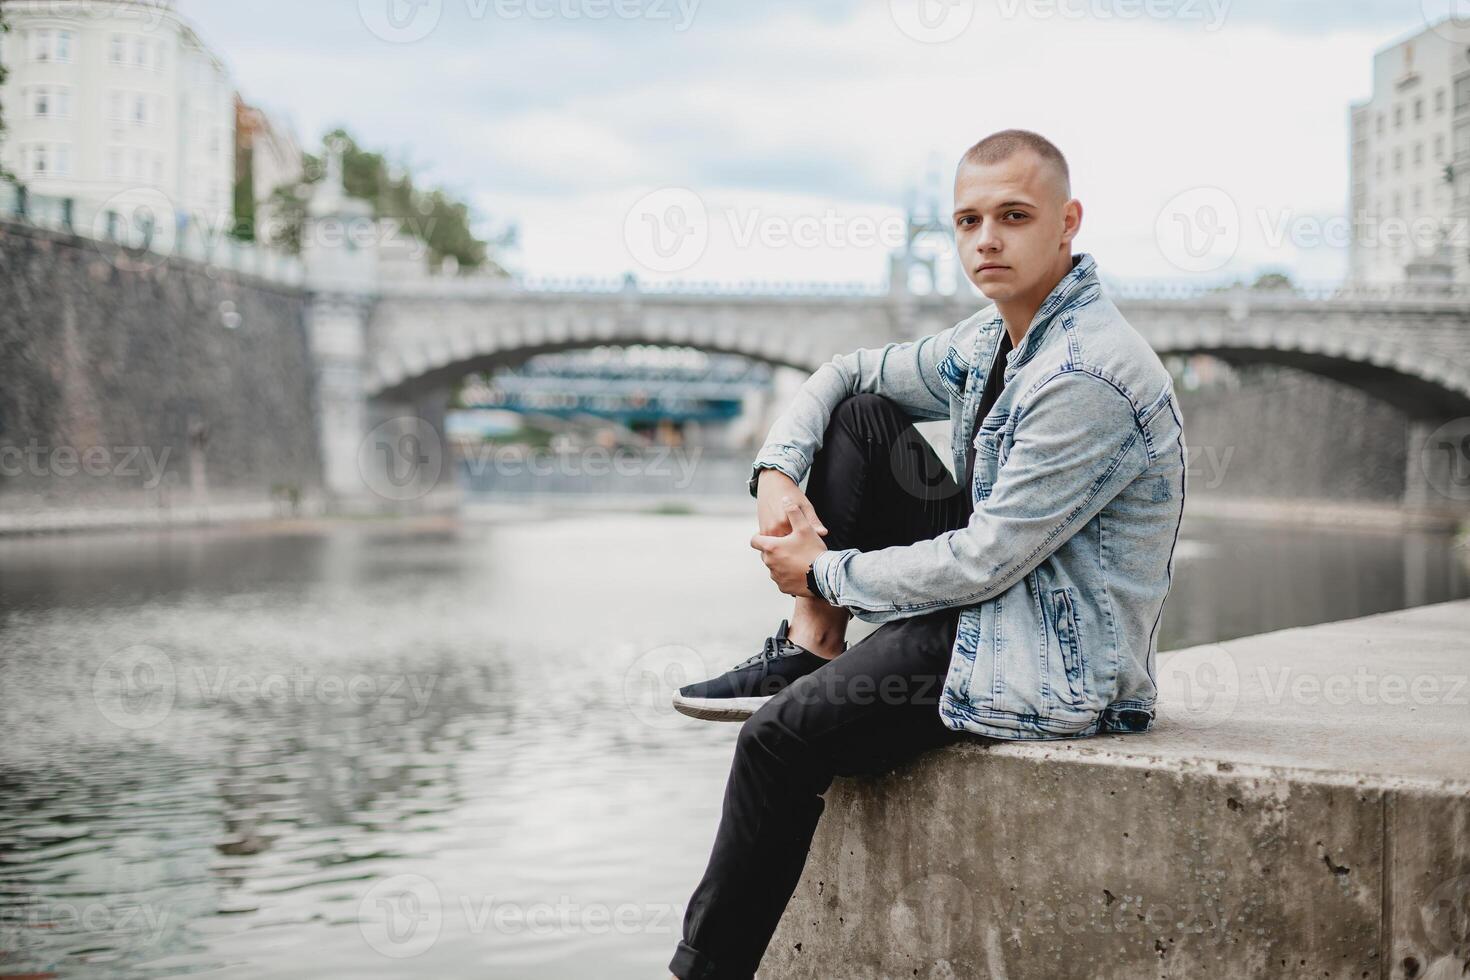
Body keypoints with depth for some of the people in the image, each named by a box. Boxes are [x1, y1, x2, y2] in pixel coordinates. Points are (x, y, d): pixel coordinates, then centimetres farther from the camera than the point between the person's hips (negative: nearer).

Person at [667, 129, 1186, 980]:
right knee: (860, 417, 4)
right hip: (995, 594, 10)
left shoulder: (1086, 378, -24)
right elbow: (845, 375, 17)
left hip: (1054, 663, -10)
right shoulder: (996, 340, 5)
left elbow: (982, 565, -24)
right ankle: (811, 651, 0)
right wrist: (778, 474, -2)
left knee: (778, 738, -15)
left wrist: (825, 571, -12)